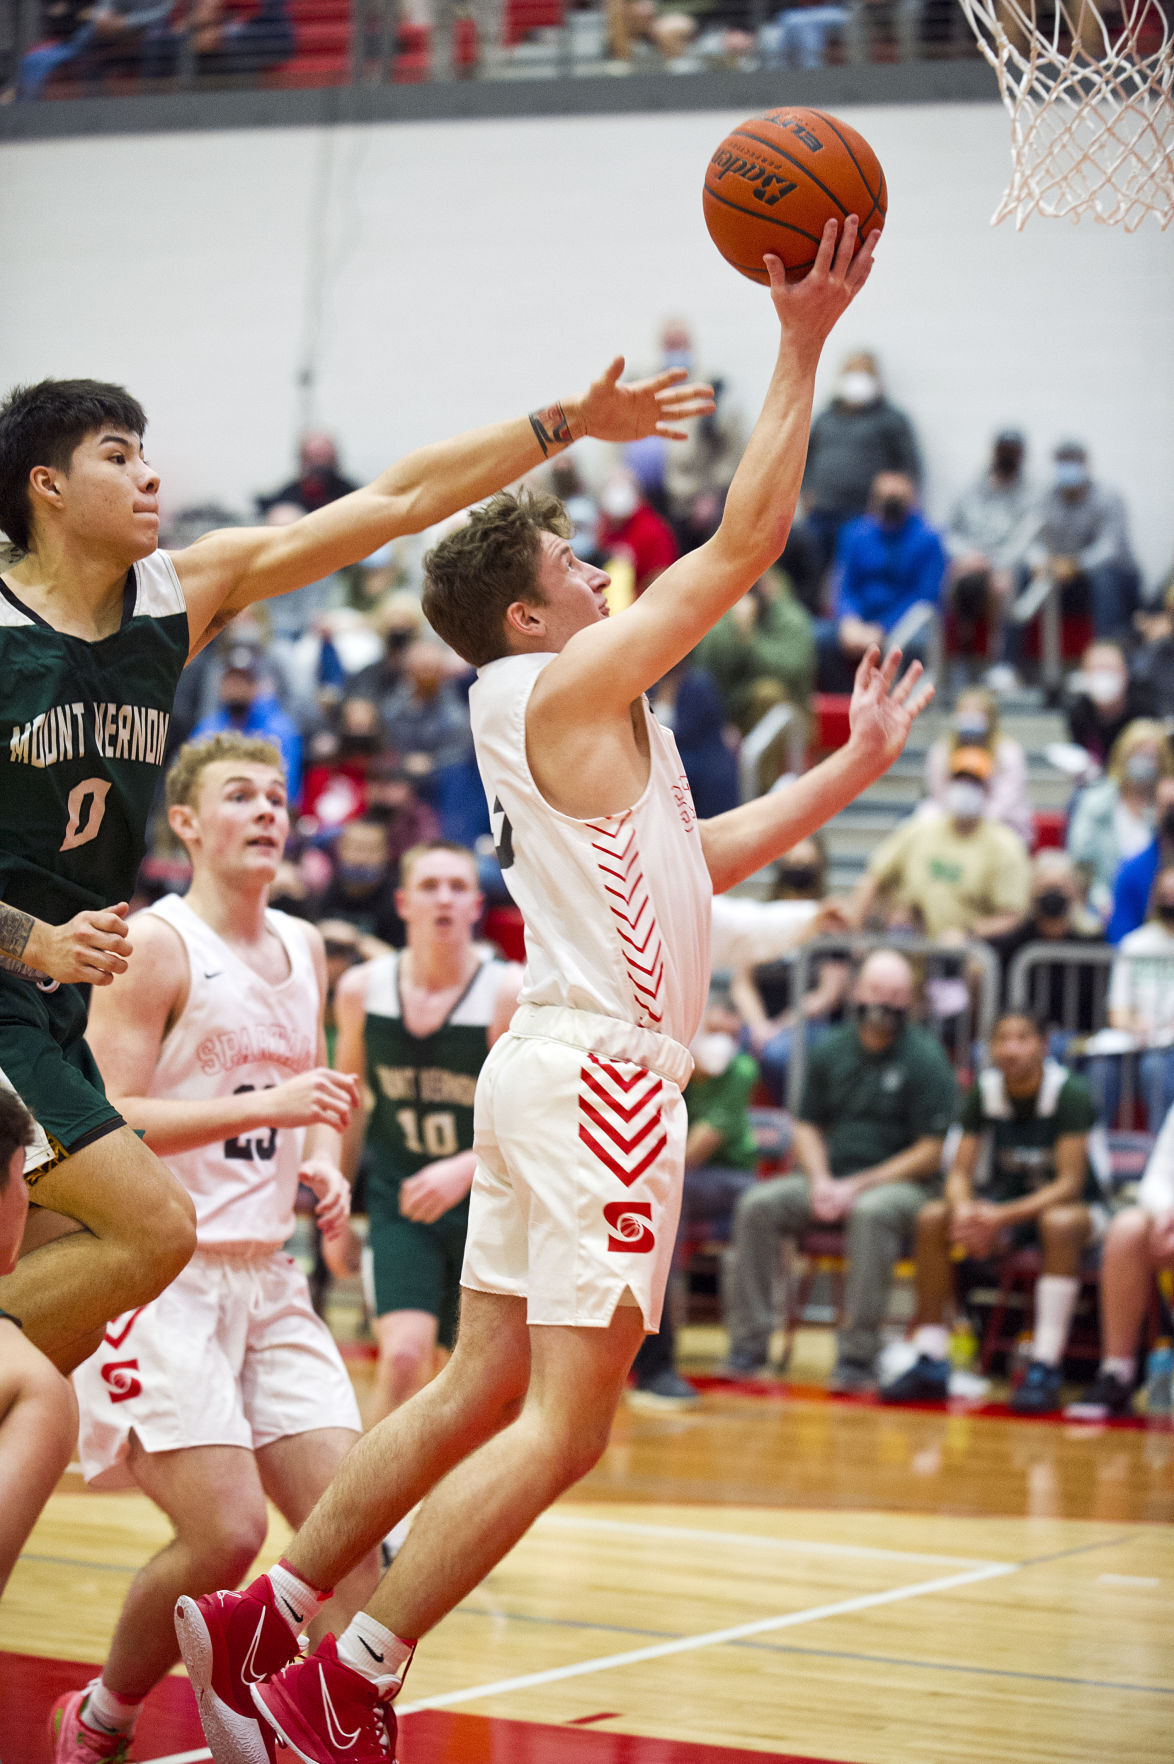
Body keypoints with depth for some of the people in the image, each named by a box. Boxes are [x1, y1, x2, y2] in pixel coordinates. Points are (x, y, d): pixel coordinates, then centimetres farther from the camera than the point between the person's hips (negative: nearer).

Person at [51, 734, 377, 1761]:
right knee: (226, 1533, -14)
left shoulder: (303, 949, 13)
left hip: (266, 1276, 7)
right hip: (162, 1276, -7)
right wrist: (268, 1105, -24)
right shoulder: (155, 945, -9)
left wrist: (324, 1162, 6)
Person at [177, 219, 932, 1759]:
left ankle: (258, 1625, 15)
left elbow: (699, 857, 28)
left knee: (480, 1394, 13)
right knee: (563, 1424, -9)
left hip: (559, 1061, 10)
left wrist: (851, 770, 24)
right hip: (602, 1069, -10)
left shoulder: (567, 724, 19)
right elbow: (745, 542, -12)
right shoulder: (565, 687, -9)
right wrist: (802, 344, -7)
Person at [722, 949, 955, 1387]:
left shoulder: (925, 1059, -4)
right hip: (832, 1176, 5)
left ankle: (857, 1354, -35)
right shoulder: (830, 1050, 11)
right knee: (758, 1205, -20)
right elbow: (807, 1125, 16)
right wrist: (820, 1181, -4)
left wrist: (859, 1186, -14)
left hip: (898, 1182, -5)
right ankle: (749, 1342, -17)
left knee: (871, 1214, -39)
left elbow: (930, 1153, -8)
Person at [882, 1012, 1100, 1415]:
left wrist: (1002, 1217, -35)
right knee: (932, 1218, -20)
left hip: (1070, 1203, -5)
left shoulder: (1069, 1094, -19)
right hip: (1004, 1197, 5)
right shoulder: (983, 1093, -6)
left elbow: (1070, 1183, -24)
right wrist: (964, 1211, -30)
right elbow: (959, 1173, -6)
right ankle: (930, 1363, -18)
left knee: (1060, 1223, -39)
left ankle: (1045, 1370, -39)